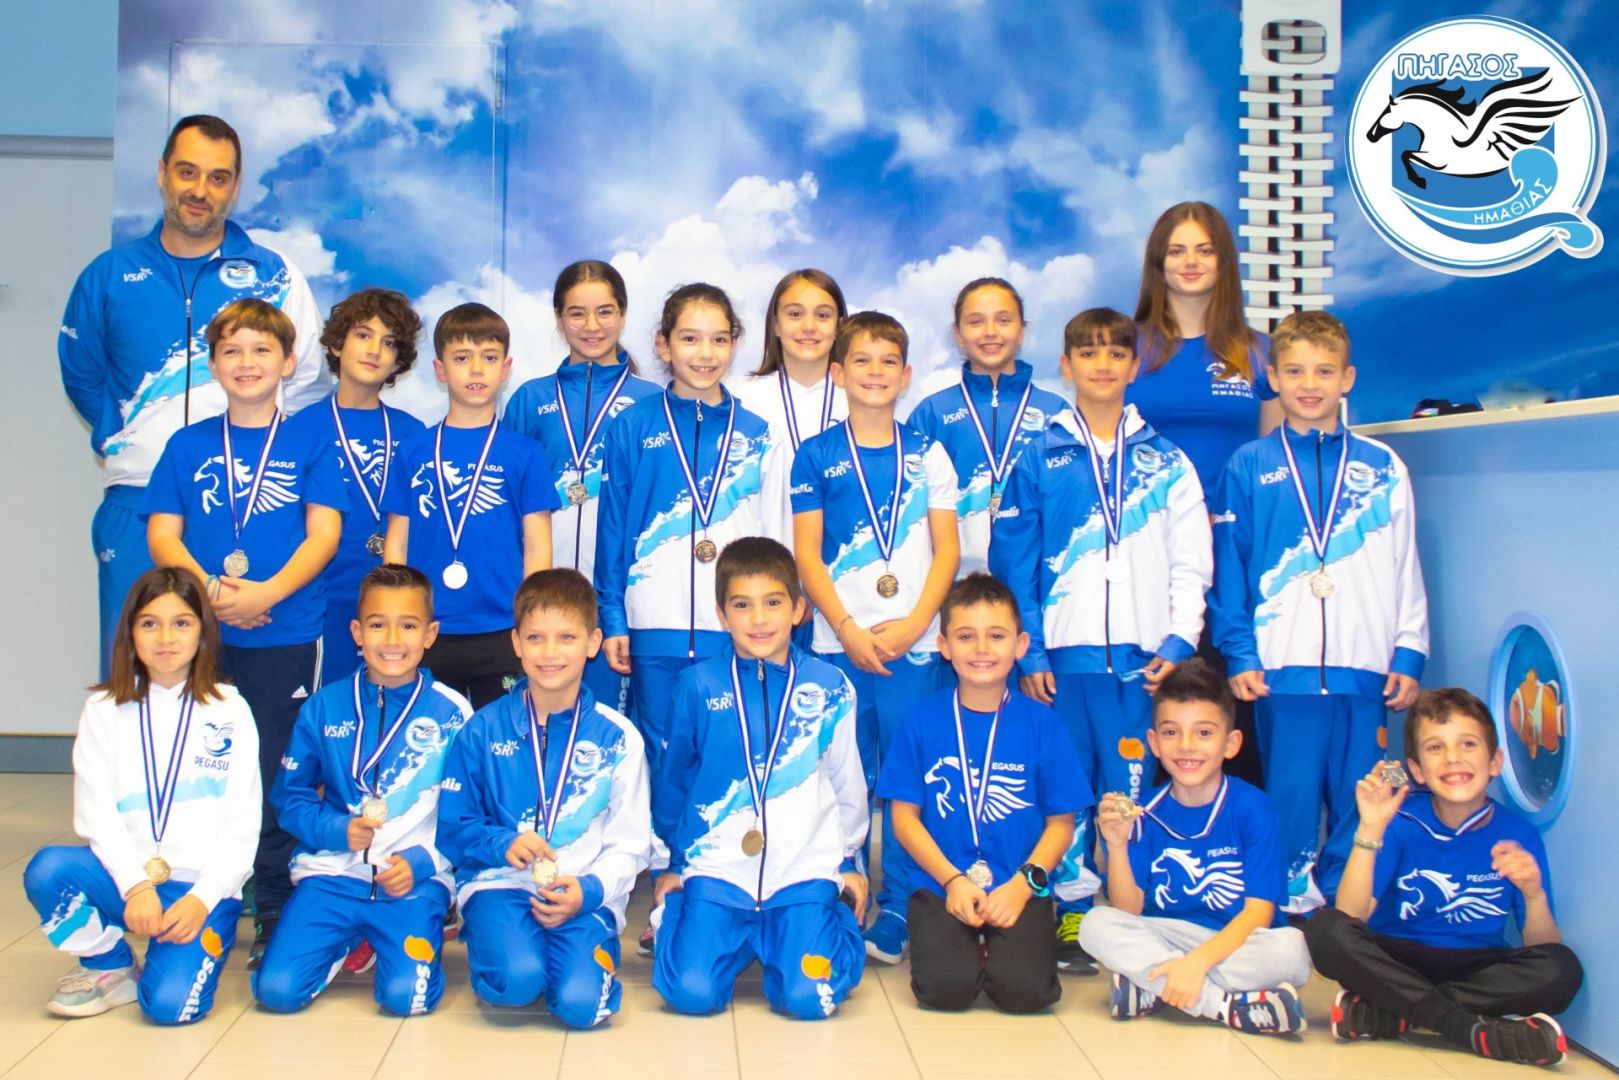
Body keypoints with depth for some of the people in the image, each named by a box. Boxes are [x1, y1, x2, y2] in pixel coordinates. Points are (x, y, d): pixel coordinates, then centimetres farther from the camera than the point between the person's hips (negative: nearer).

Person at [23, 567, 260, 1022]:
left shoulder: (229, 711, 3)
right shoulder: (105, 709, 7)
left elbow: (242, 824, -1)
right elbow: (96, 813, -3)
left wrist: (202, 898, -14)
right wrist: (136, 886, -18)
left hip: (204, 887, -3)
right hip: (127, 877, 3)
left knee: (171, 1003, -24)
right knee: (47, 870, -27)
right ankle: (110, 966, 0)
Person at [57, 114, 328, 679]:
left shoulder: (273, 276, 4)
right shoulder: (110, 275, 10)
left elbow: (307, 384, 6)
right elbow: (82, 374, 20)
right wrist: (116, 438, 10)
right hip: (136, 506, 2)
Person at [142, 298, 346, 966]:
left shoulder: (309, 445, 5)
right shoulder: (188, 445, 10)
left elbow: (323, 534, -4)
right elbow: (162, 535, 4)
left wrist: (266, 592, -19)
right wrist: (209, 591, -14)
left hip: (285, 635, -2)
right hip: (201, 635, 2)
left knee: (276, 781, 1)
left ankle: (276, 919, 12)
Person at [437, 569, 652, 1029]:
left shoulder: (617, 738, 2)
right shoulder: (484, 731, 4)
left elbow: (630, 846, 4)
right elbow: (452, 829, 6)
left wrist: (588, 889, -15)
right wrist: (503, 844, -14)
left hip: (584, 893, 0)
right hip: (501, 883, 0)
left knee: (580, 1002, -25)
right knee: (517, 980, -30)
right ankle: (502, 940, 4)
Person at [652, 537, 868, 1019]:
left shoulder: (829, 687, 0)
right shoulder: (699, 685, -1)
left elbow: (847, 781, 11)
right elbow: (674, 779, 12)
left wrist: (849, 860, 17)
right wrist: (671, 863, 18)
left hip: (806, 867, 0)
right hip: (717, 867, 0)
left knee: (809, 997, -15)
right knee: (692, 992, -15)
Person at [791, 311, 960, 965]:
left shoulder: (927, 455, 8)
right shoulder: (817, 456, 5)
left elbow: (946, 549, 5)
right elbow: (807, 554, 1)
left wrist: (914, 624, -8)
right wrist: (849, 631, -9)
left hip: (913, 642, 1)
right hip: (838, 642, -1)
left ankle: (898, 912, 12)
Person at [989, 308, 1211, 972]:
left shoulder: (1165, 460, 9)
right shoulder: (1041, 459, 5)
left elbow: (1190, 559, 7)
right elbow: (1013, 559, 2)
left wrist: (1179, 639, -4)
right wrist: (1028, 651, -4)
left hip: (1140, 655, 1)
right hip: (1064, 652, -1)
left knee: (1131, 788, 3)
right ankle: (1071, 914, 12)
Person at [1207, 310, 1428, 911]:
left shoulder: (1382, 468, 9)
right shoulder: (1248, 468, 5)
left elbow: (1406, 568, 10)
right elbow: (1226, 569, 3)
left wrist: (1409, 655, 4)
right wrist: (1239, 655, -4)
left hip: (1365, 669, 2)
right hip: (1282, 667, -1)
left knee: (1358, 803, 5)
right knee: (1291, 800, 1)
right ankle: (1292, 903, 14)